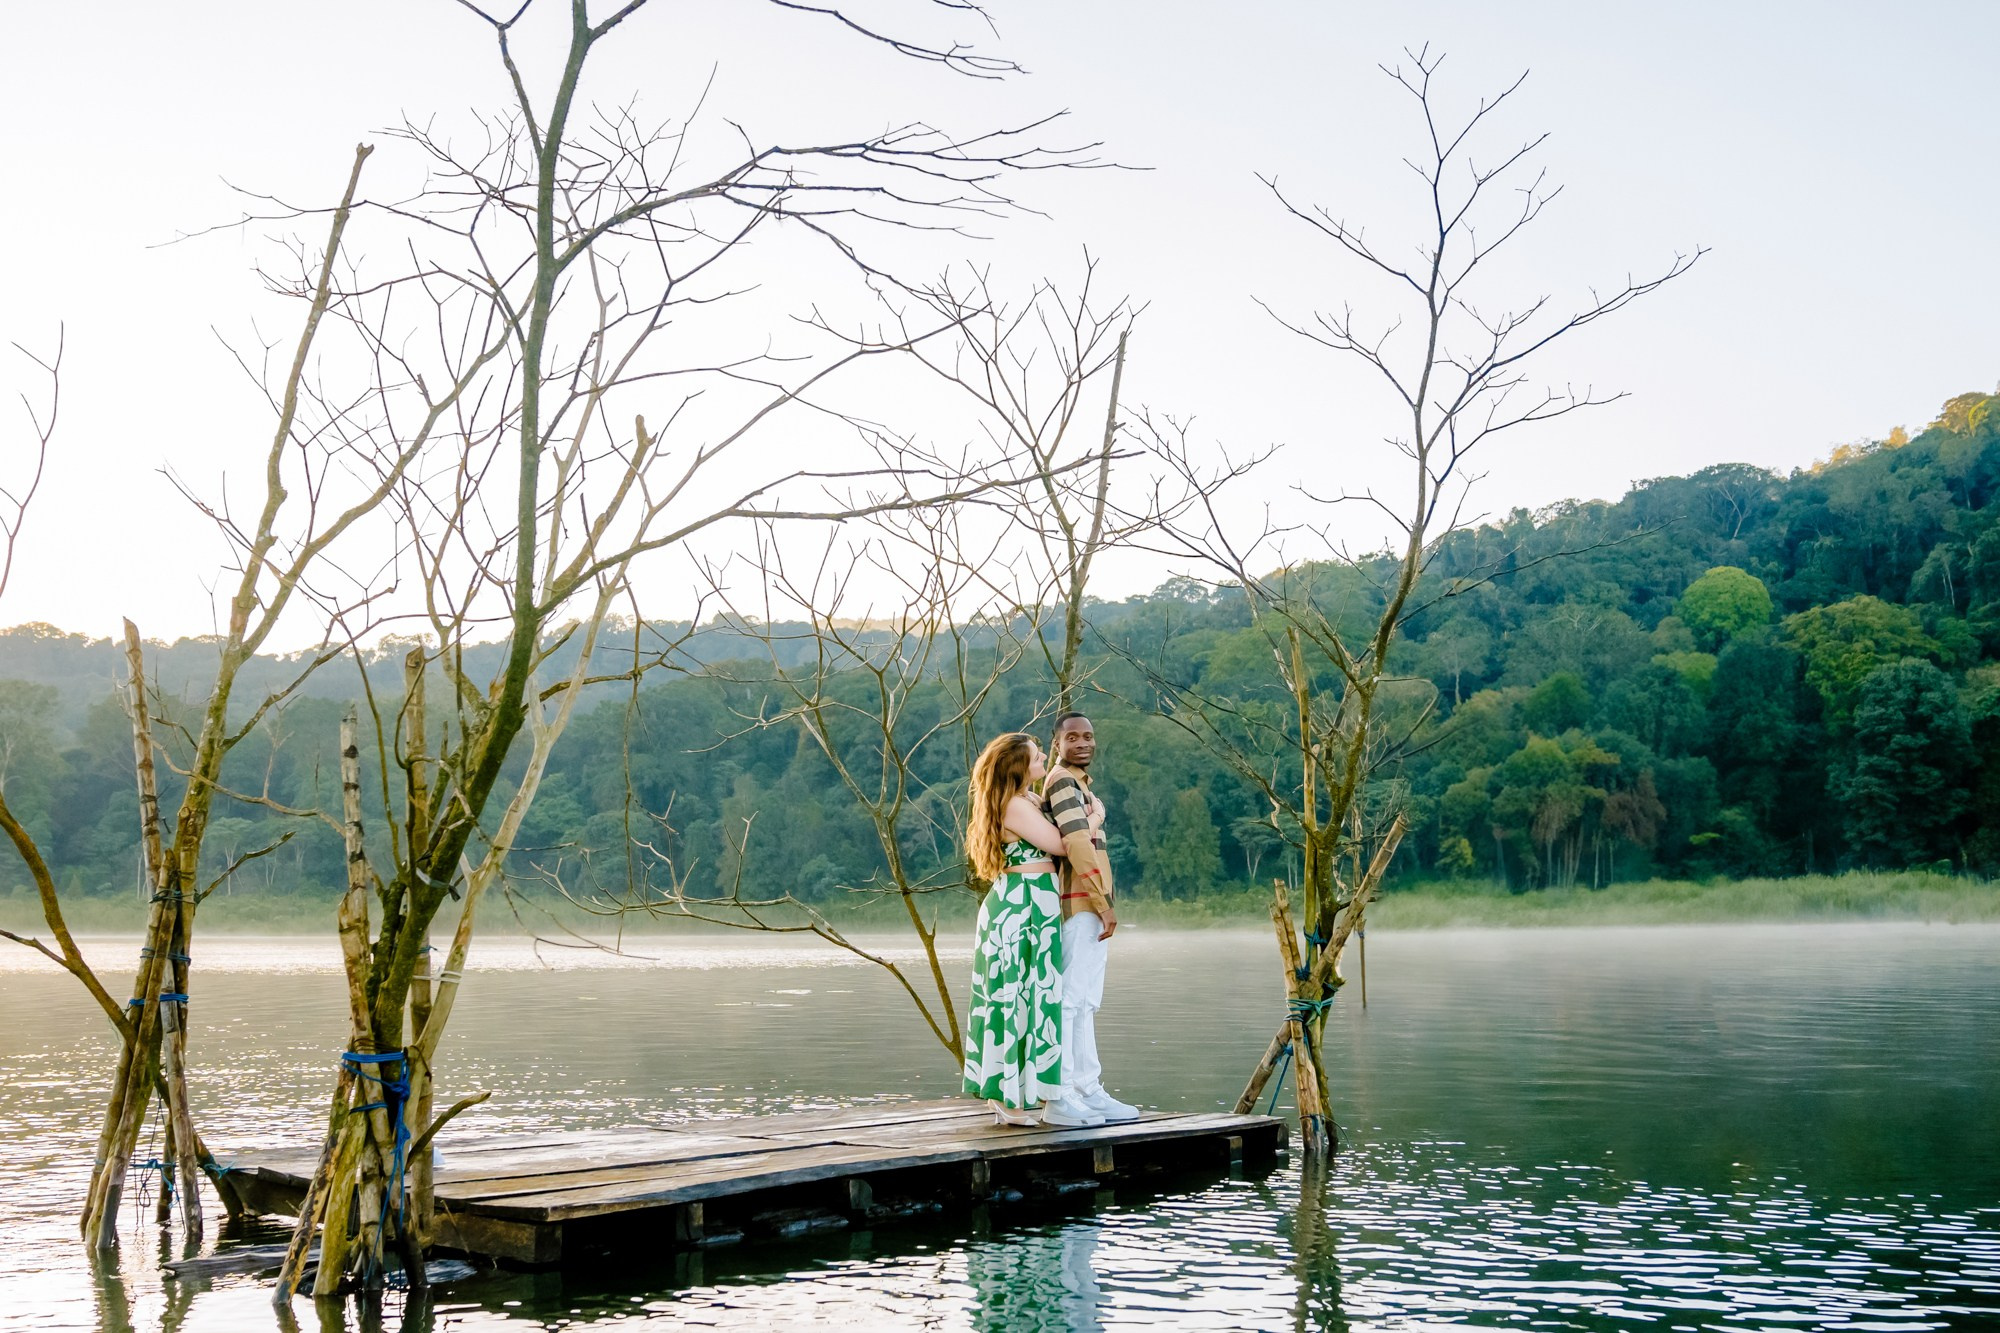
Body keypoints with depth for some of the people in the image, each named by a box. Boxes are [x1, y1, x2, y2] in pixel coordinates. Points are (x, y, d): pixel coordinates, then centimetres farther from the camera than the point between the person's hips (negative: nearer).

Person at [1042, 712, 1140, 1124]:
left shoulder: (1081, 783, 22)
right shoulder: (1062, 780, -10)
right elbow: (1077, 845, -18)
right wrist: (1105, 904, -18)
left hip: (1093, 905, 10)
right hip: (1080, 904, -10)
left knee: (1087, 1002, 12)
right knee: (1069, 998, -10)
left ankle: (1089, 1091, 17)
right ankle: (1061, 1098, -11)